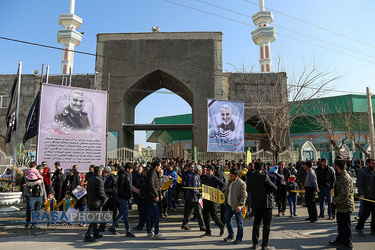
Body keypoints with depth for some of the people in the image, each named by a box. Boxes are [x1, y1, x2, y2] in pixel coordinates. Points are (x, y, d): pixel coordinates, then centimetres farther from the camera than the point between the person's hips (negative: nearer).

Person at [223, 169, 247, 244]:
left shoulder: (241, 183, -16)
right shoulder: (230, 182, 10)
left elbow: (244, 196, -19)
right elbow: (226, 192, 22)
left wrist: (240, 205, -24)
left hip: (237, 206, -8)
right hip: (229, 205, 8)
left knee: (239, 222, 4)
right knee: (227, 220, 15)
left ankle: (239, 238, 18)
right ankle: (231, 236, 30)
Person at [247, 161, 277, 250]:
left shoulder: (249, 178, -2)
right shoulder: (264, 177, -16)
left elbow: (248, 189, 10)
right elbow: (275, 188, -9)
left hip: (255, 204, 5)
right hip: (266, 203, -5)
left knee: (256, 223, 14)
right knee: (266, 225, 5)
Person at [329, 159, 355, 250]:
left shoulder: (345, 178, -23)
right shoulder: (340, 176, 11)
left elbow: (345, 194, -29)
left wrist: (335, 200, -16)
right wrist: (336, 199, 11)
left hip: (345, 207, -10)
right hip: (341, 206, 10)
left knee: (345, 226, 2)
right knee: (340, 225, 22)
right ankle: (340, 240, 37)